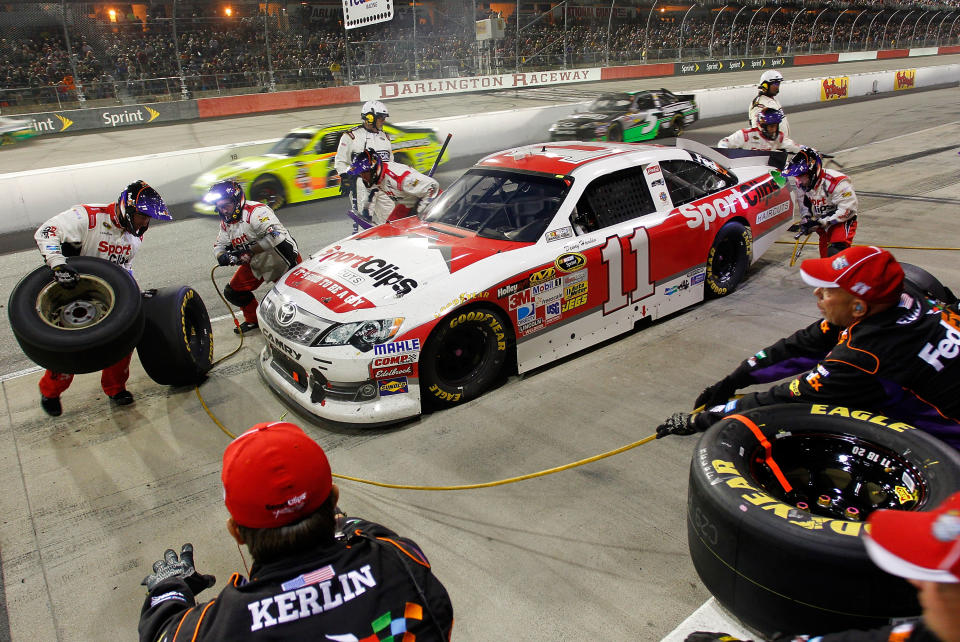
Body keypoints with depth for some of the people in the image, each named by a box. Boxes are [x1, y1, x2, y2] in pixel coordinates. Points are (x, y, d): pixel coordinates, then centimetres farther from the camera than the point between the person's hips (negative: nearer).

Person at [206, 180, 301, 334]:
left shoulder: (256, 211, -28)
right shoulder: (226, 223, 2)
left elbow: (276, 236, -40)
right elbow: (219, 245, 9)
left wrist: (249, 250, -34)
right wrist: (222, 256, -16)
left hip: (281, 261, -8)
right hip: (255, 265, 8)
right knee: (232, 292, 10)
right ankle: (253, 320, 29)